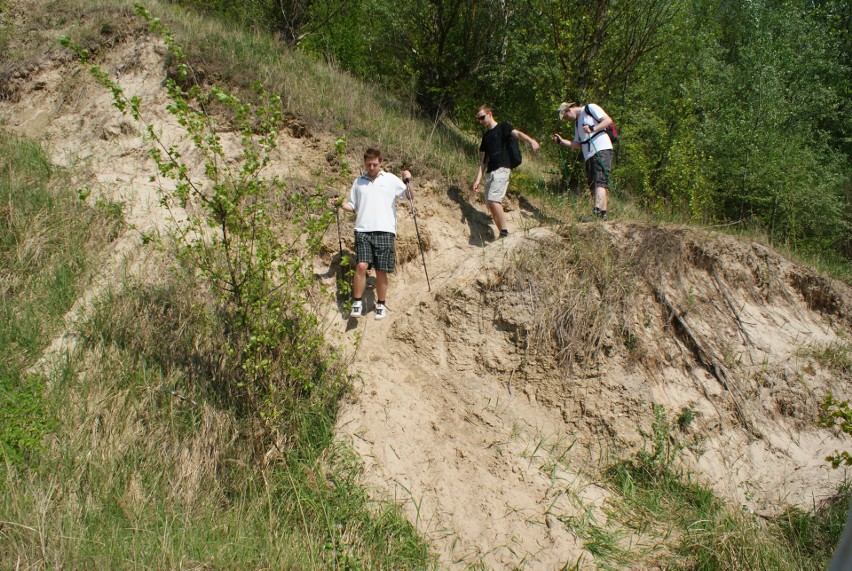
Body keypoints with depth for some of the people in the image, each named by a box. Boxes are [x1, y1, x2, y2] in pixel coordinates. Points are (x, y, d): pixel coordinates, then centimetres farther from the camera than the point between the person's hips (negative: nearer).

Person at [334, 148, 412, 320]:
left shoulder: (391, 179, 8)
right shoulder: (358, 182, 15)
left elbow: (409, 197, 6)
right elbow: (353, 206, 20)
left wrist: (407, 182, -10)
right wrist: (342, 204, 0)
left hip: (384, 231, -1)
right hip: (363, 230, 1)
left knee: (381, 271, 3)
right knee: (361, 266, -15)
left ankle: (381, 305, 18)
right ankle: (357, 303, -3)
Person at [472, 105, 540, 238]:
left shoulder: (503, 127, 2)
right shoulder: (486, 136, 21)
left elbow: (517, 133, -17)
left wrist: (530, 140, -38)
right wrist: (478, 179, 13)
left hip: (502, 170, -8)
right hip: (490, 172, 8)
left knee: (493, 199, -23)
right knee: (490, 204, 3)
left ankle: (504, 230, -17)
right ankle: (502, 236, 9)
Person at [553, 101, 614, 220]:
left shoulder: (590, 108, 5)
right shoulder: (577, 123, 27)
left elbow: (608, 120, -6)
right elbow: (578, 144, 23)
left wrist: (593, 129, -18)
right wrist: (561, 141, 12)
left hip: (602, 150, -9)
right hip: (588, 156, 9)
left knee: (600, 182, -19)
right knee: (593, 187, 2)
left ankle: (596, 213, -31)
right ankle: (603, 215, 1)